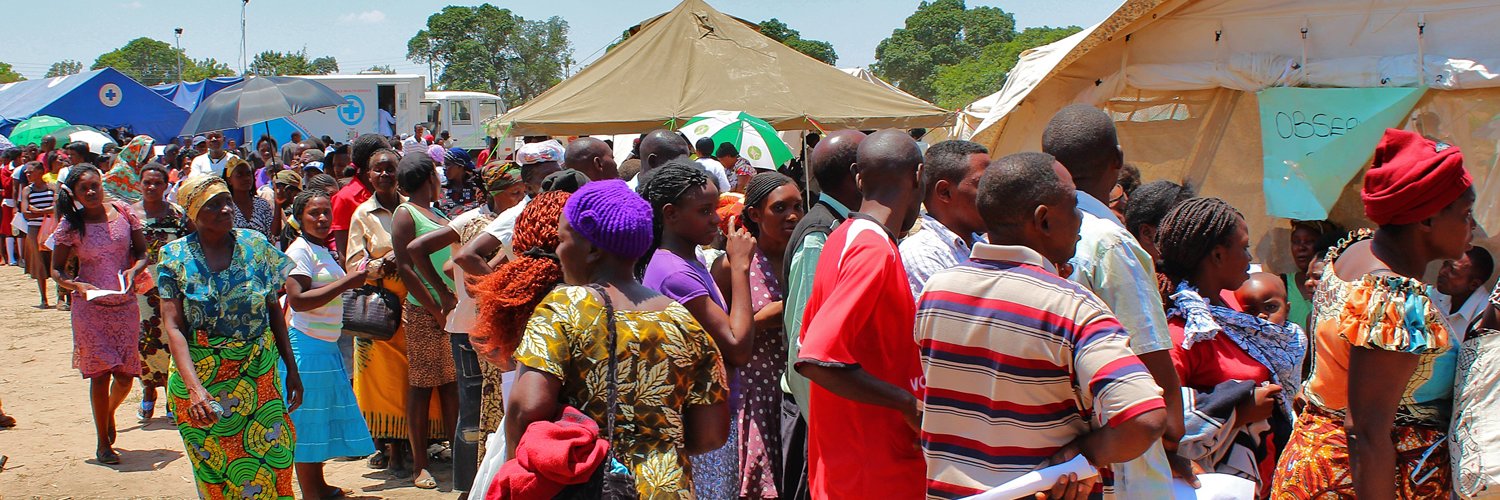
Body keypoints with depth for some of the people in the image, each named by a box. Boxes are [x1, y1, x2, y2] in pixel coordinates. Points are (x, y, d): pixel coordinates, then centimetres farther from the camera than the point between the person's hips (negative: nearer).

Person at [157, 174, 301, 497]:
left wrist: (292, 369, 5)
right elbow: (174, 327, -12)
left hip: (260, 376, 1)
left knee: (271, 463, -1)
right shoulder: (176, 257, -5)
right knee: (214, 474, 7)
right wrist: (195, 388, -25)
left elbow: (274, 311, 7)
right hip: (201, 378, -1)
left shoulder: (255, 245, 0)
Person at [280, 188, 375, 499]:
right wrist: (347, 282, -23)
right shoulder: (300, 250, -12)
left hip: (327, 345, 9)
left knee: (325, 417, 15)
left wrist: (356, 279, 10)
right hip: (307, 345, -9)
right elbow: (298, 300, -23)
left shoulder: (323, 250, 15)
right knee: (308, 421, -1)